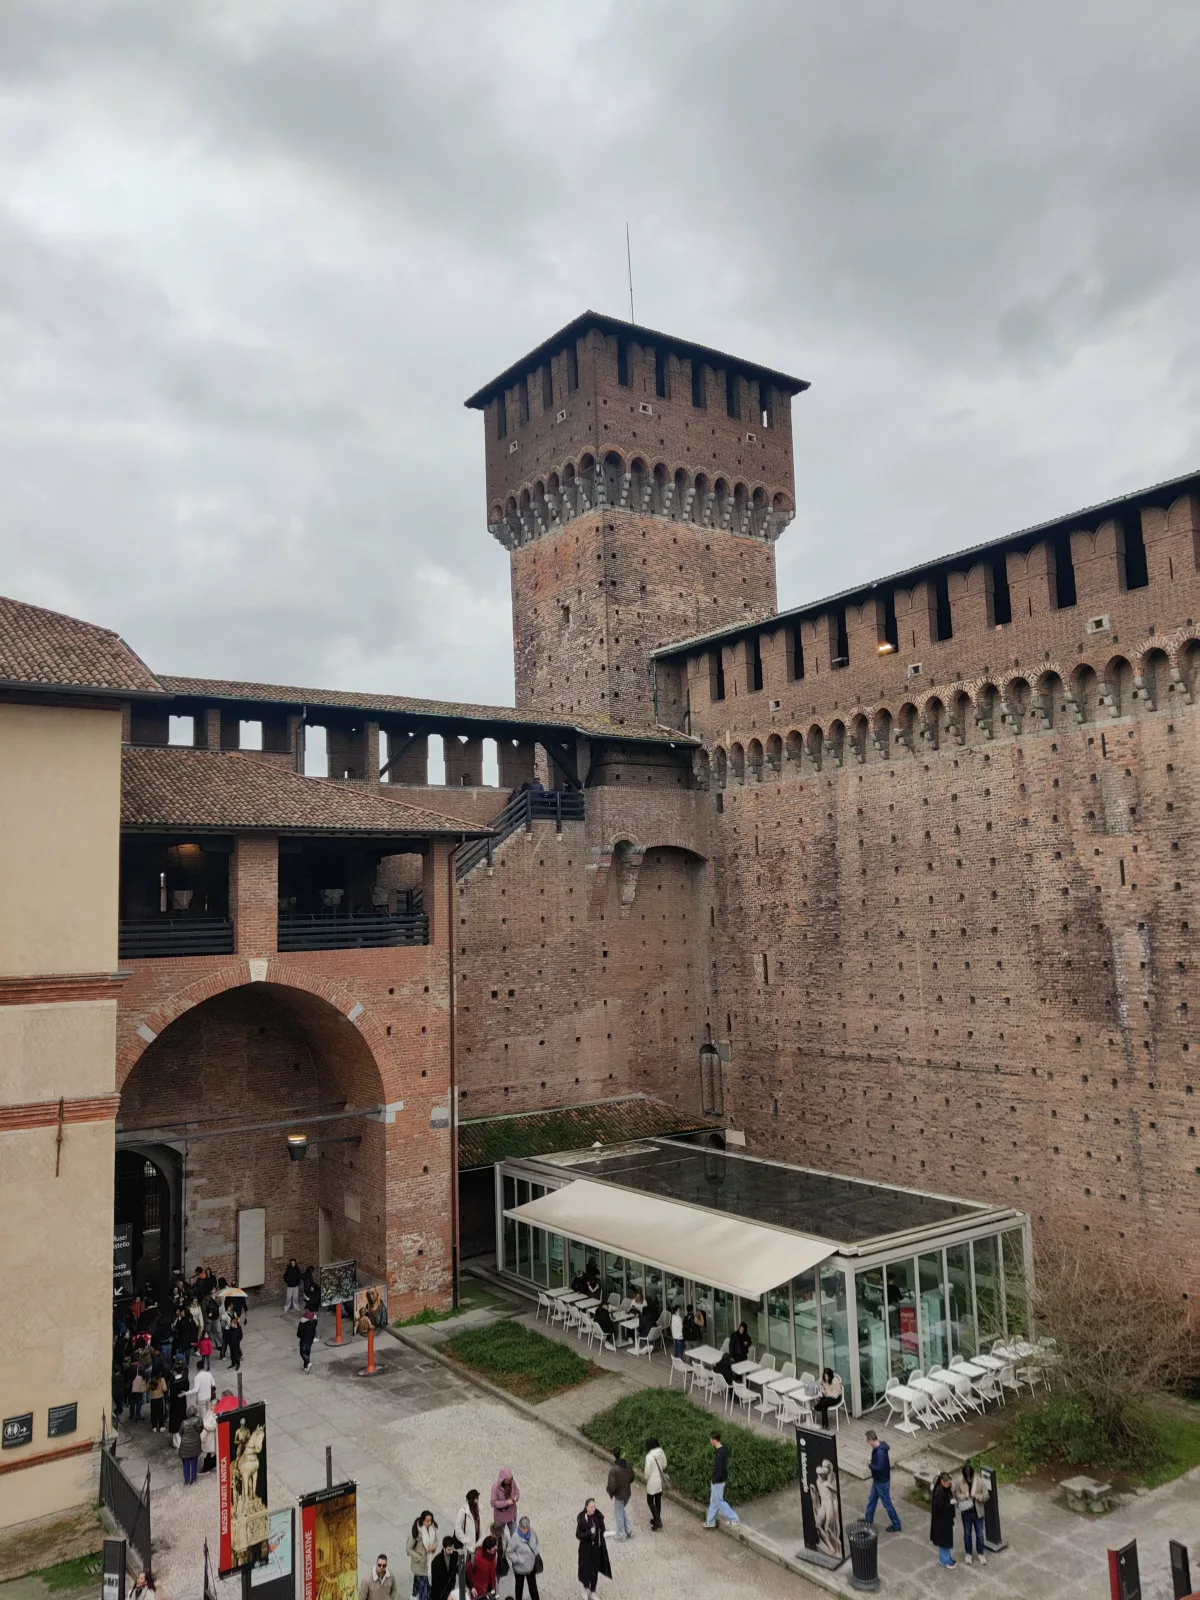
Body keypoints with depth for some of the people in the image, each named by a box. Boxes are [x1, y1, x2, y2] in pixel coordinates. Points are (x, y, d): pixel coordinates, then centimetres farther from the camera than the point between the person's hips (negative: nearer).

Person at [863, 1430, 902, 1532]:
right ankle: (868, 1519, 42)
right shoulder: (879, 1445, -4)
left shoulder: (880, 1451, -34)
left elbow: (879, 1468, -35)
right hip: (877, 1479, 10)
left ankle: (896, 1525, 24)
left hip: (882, 1481, -10)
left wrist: (870, 1465, -23)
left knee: (887, 1503, 8)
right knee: (872, 1499, 24)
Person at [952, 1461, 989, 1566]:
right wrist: (963, 1496, -28)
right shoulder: (958, 1481, -20)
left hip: (978, 1512, 0)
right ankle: (968, 1553, 39)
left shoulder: (979, 1481, -21)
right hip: (966, 1512, 0)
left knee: (979, 1534, 16)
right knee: (967, 1533, 17)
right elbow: (954, 1494, -10)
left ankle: (980, 1553, 39)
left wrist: (976, 1496, -30)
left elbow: (986, 1496, -13)